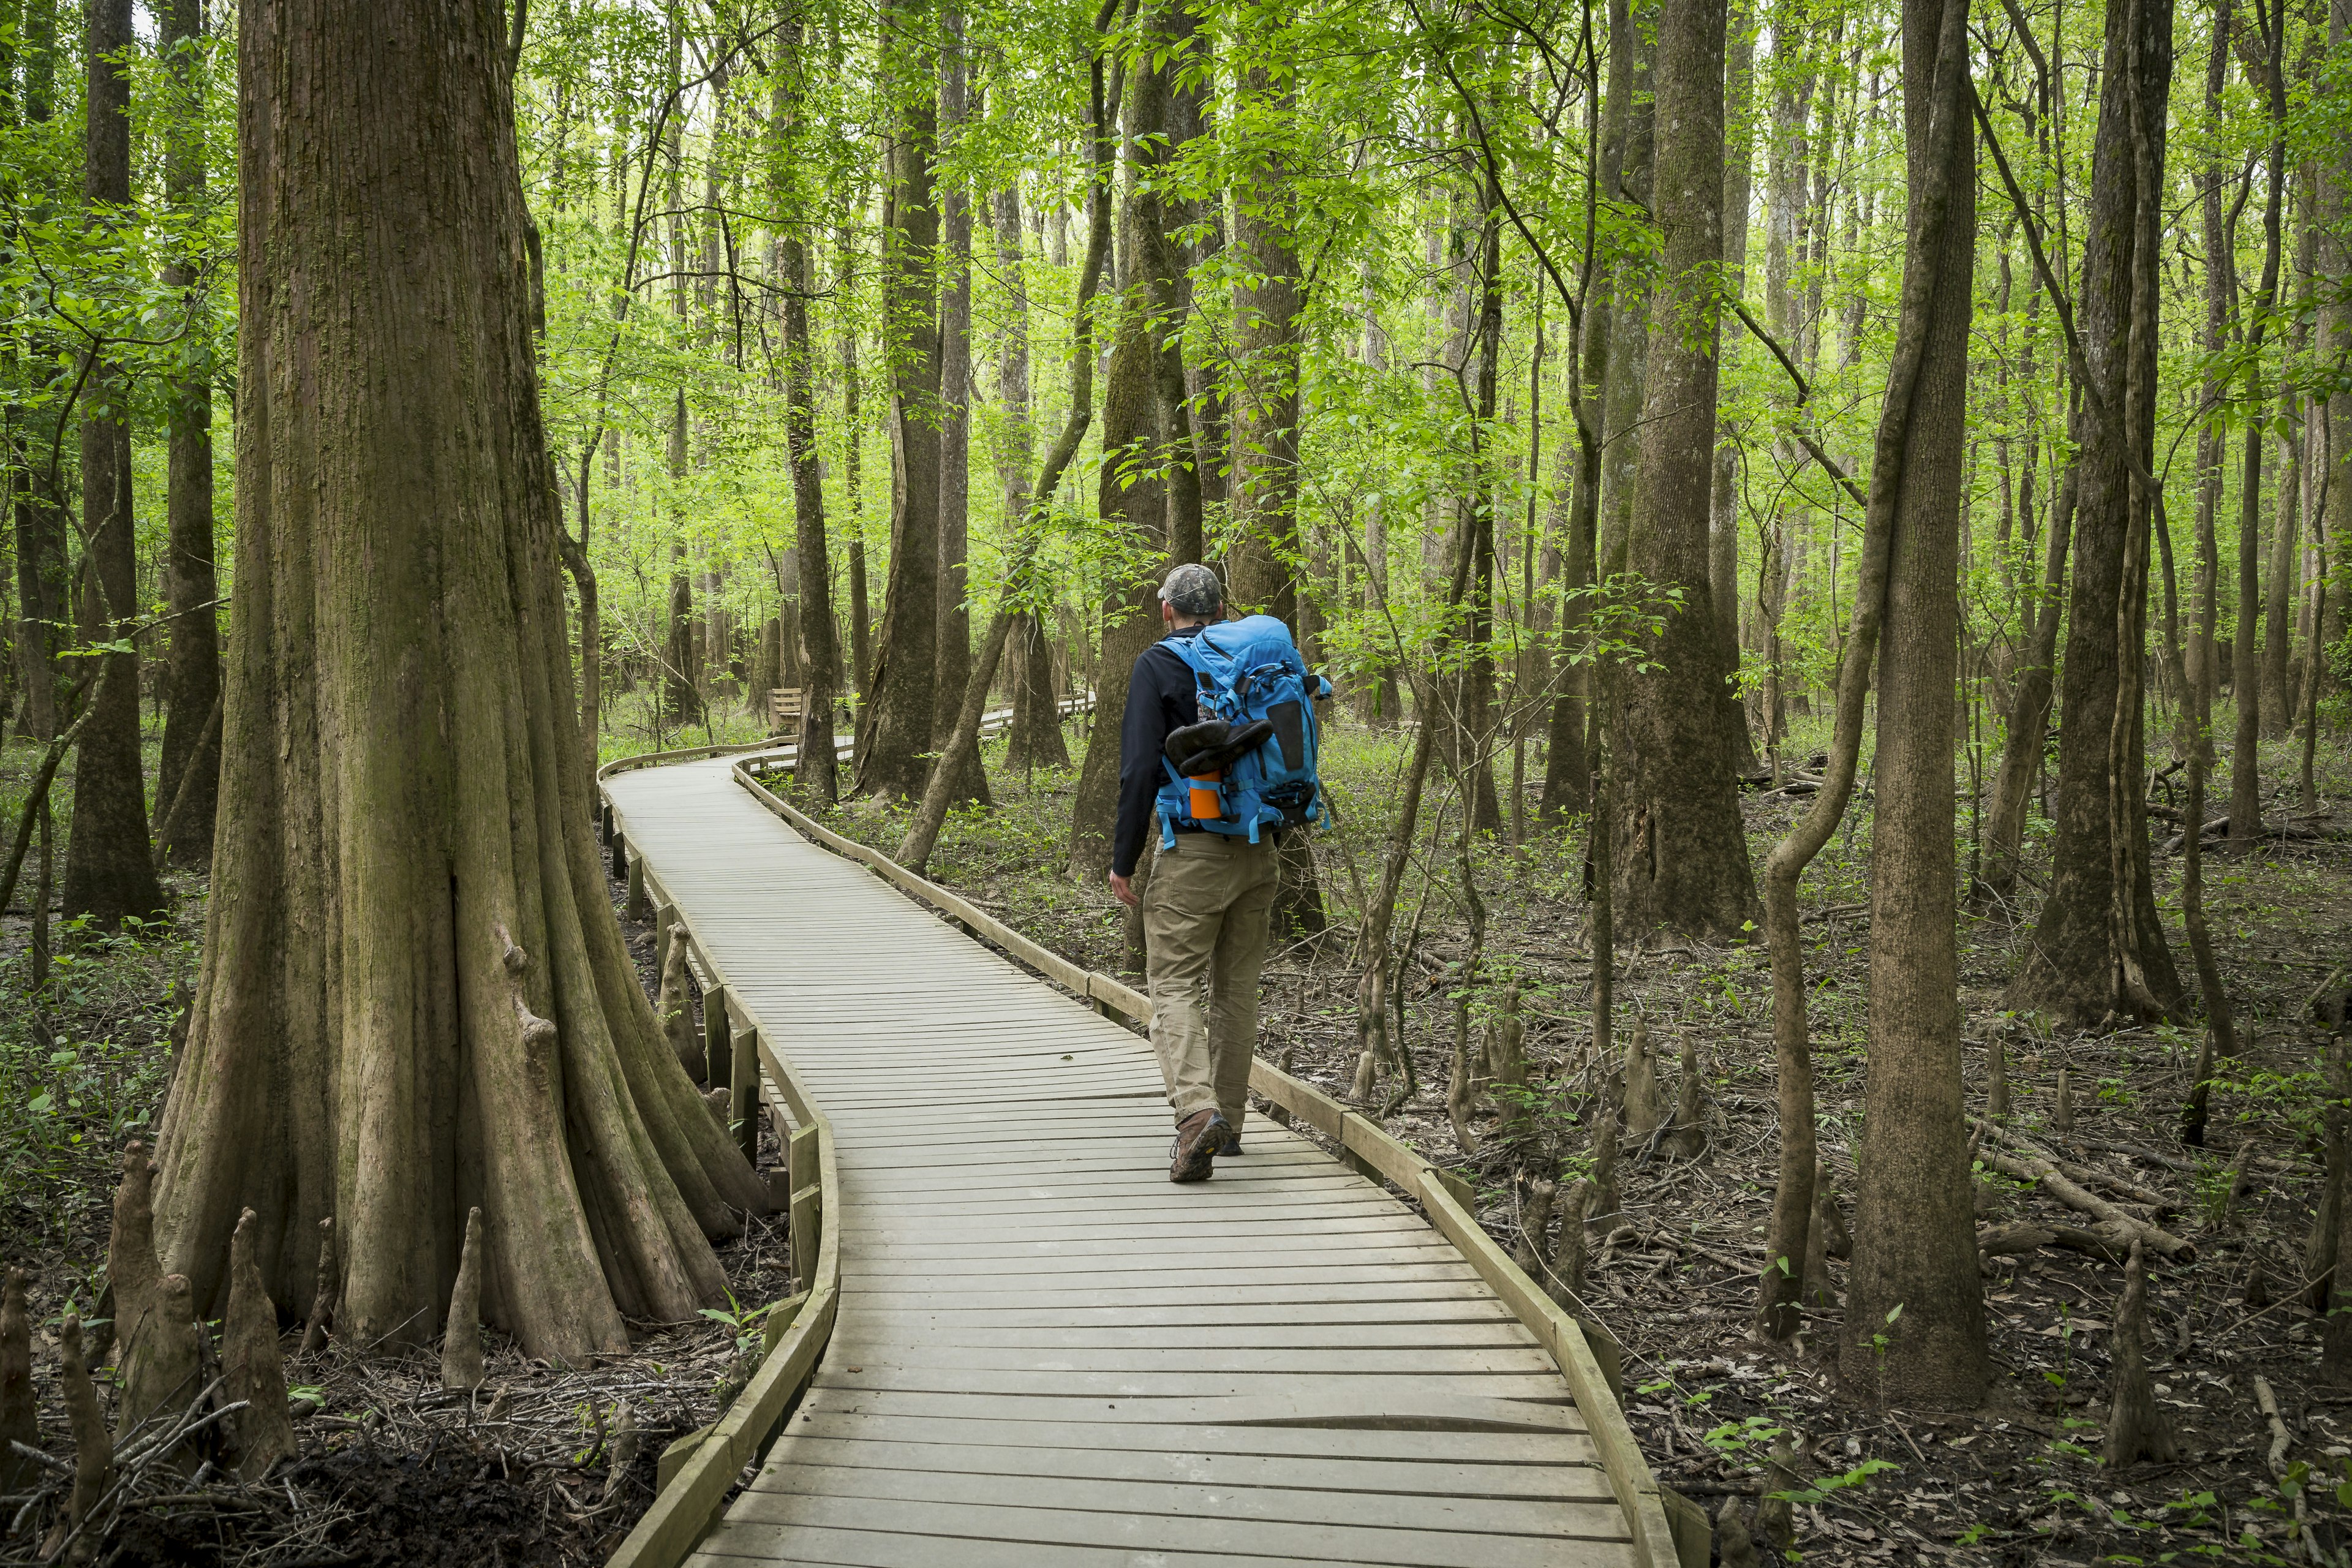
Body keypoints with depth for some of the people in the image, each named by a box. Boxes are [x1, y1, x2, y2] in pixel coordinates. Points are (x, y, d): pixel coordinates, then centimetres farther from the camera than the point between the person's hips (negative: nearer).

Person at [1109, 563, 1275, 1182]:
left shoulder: (1157, 666, -6)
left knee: (1176, 986, -4)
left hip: (1192, 850, -5)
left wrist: (1123, 859, -7)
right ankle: (1229, 1121, 21)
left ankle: (1197, 1110, -22)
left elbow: (1139, 768, -13)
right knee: (1237, 987, 14)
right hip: (1257, 851, 5)